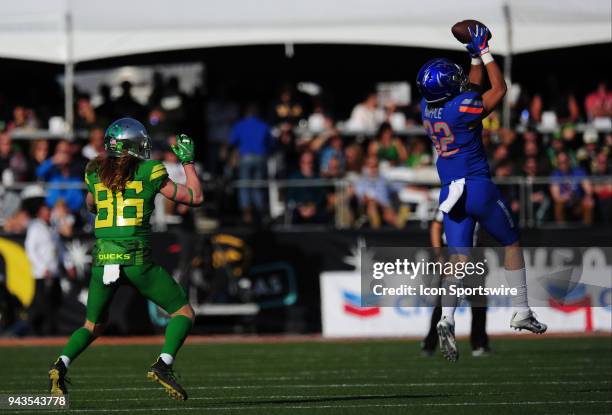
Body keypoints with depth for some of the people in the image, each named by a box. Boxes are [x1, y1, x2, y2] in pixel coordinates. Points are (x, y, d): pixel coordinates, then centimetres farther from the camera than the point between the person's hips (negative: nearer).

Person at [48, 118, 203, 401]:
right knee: (183, 313, 10)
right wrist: (188, 161, 22)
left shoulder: (95, 173, 9)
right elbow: (195, 197, 9)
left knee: (92, 326, 21)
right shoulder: (149, 173, 0)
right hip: (137, 259, -4)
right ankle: (164, 364, -13)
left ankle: (62, 364, -6)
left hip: (103, 258, 4)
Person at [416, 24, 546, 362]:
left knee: (458, 258, 2)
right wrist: (483, 52, 2)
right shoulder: (462, 108, -18)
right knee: (511, 243, 16)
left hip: (450, 194, 6)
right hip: (479, 188, -6)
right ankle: (521, 311, 19)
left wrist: (475, 57, 22)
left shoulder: (428, 108, 3)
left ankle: (447, 319, -20)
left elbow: (471, 90, 21)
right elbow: (499, 89, -2)